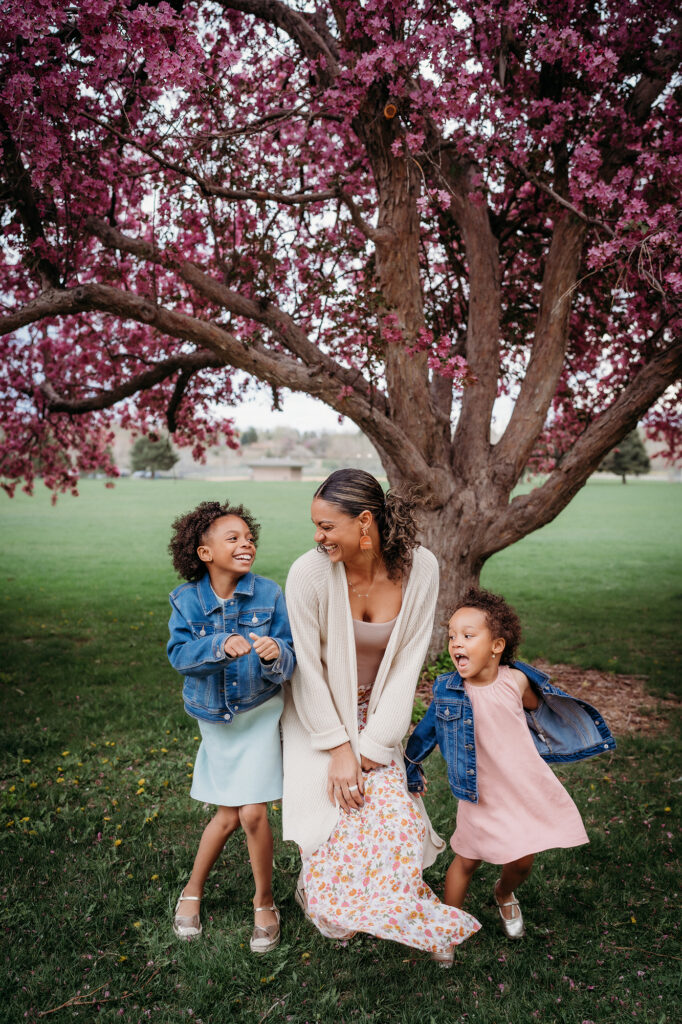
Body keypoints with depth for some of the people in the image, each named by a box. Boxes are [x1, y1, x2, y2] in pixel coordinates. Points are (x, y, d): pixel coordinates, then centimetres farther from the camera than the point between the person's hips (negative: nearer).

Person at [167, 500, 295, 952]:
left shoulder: (269, 594, -15)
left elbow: (289, 662, -15)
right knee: (228, 816, 10)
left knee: (253, 813, -5)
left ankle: (265, 902, 22)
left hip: (259, 714, -1)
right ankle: (193, 890, 38)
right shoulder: (187, 600, -10)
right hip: (214, 718, 2)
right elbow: (179, 653, -21)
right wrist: (221, 645, -37)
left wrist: (275, 654, -38)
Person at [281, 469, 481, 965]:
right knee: (334, 824, -6)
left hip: (377, 714, 2)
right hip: (318, 715, -2)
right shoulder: (310, 573, -25)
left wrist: (373, 743, -12)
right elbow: (308, 668, -16)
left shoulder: (420, 569, -19)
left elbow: (408, 660, -12)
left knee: (392, 816, -6)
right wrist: (339, 748, -15)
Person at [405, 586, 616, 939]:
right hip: (480, 793, -1)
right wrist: (411, 772, 13)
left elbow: (538, 709, 9)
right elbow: (425, 732, 3)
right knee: (467, 859, 7)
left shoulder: (517, 681, -14)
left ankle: (504, 895, 48)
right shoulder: (447, 689, -13)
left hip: (526, 788, 1)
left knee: (522, 861, 14)